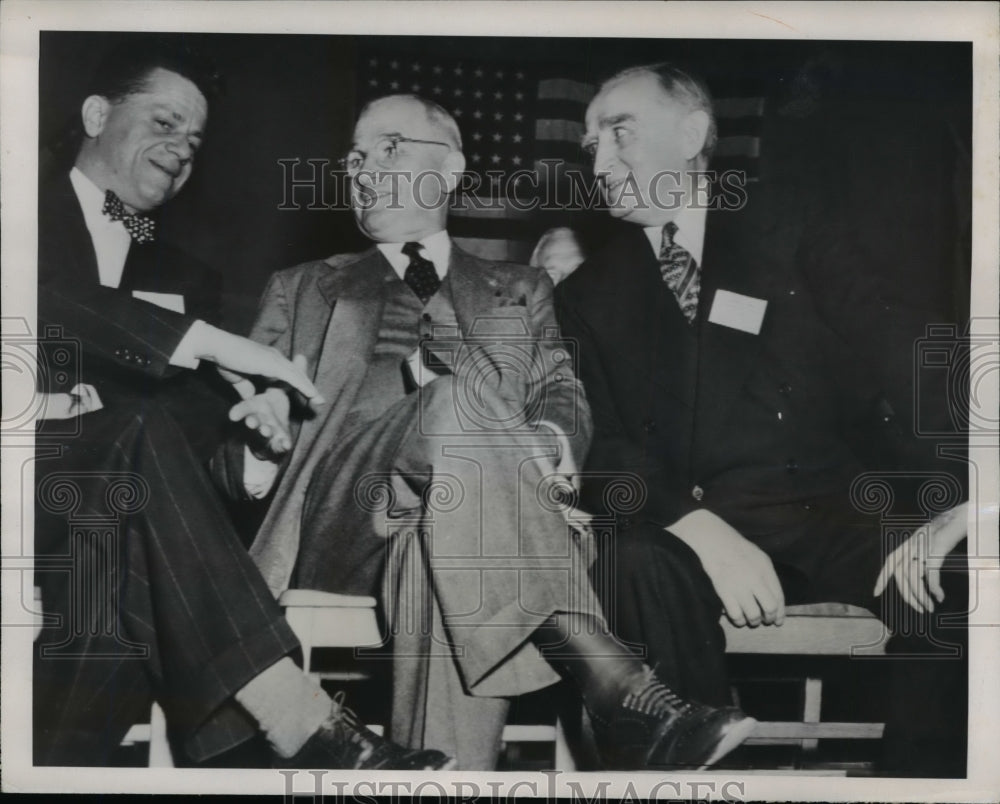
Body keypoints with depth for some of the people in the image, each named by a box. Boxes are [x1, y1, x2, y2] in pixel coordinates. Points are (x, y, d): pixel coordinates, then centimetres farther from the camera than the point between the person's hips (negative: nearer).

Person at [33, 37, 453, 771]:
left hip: (110, 512, 4)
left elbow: (193, 426, 12)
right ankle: (298, 723, -32)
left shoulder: (179, 279, 22)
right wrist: (211, 341, -19)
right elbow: (50, 307, -14)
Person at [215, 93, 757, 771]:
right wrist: (265, 420, -6)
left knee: (445, 537, -39)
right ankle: (619, 689, -43)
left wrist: (546, 442, -12)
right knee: (458, 398, -33)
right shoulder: (303, 290, 30)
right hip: (338, 515, 0)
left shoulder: (518, 291, 29)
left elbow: (563, 399, 14)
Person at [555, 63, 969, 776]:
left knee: (962, 589, -27)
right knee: (639, 566, -33)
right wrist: (704, 531, -20)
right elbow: (603, 450, 1)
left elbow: (899, 359, -1)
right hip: (688, 533, 0)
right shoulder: (590, 295, 12)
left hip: (835, 518, 0)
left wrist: (957, 506, -19)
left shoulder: (786, 231, 9)